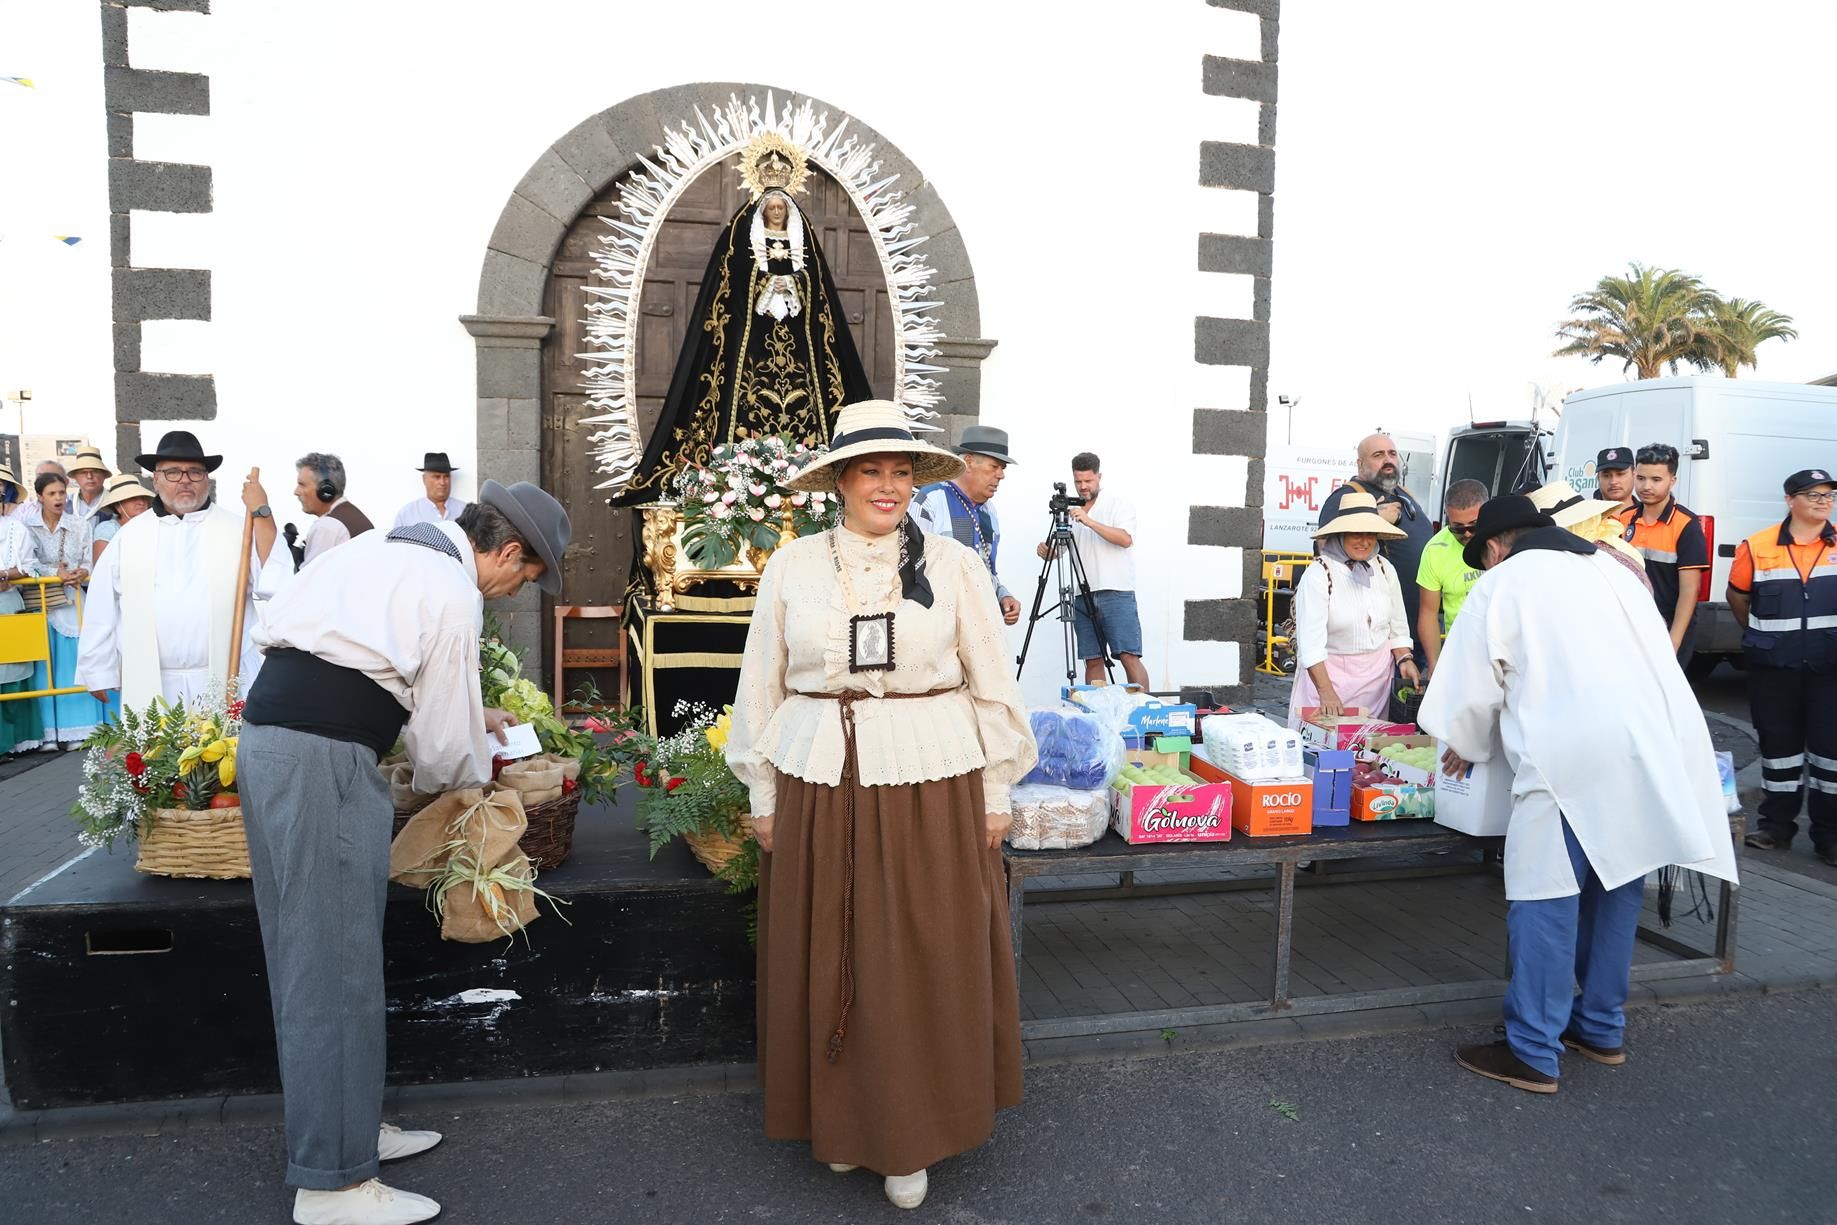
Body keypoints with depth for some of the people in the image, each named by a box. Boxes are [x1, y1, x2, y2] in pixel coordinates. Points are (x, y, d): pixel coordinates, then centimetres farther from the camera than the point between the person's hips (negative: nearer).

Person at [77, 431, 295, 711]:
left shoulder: (239, 527, 3)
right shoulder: (129, 536, 9)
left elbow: (276, 584, -12)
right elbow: (102, 609, 11)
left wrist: (262, 513, -13)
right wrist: (98, 672, 11)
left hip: (227, 684, -2)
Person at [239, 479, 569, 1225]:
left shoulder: (397, 549, 16)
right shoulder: (454, 593, -12)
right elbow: (445, 750, -7)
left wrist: (467, 719, 29)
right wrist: (472, 769, 15)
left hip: (270, 738, 10)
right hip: (322, 760, -10)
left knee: (312, 958, 17)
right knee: (337, 968, -2)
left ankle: (345, 1126, 31)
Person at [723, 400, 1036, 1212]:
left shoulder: (954, 564, -2)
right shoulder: (792, 566, 0)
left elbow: (991, 687, 1)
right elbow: (762, 687, 5)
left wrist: (994, 793, 2)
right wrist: (764, 795, 6)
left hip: (931, 782, -1)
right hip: (818, 784, 1)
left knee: (925, 964, 8)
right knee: (828, 961, 12)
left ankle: (911, 1132, 27)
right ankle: (839, 1118, 33)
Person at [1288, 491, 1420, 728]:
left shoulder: (1384, 569, 5)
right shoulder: (1318, 574, -12)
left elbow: (1397, 627, 15)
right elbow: (1310, 643, -19)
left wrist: (1404, 659, -3)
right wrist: (1326, 693, -26)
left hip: (1378, 674, 5)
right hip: (1329, 673, -5)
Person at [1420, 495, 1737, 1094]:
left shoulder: (1502, 583, 6)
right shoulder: (1612, 570, 21)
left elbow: (1474, 689, 6)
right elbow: (1659, 658, 22)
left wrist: (1466, 748, 25)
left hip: (1571, 757, -7)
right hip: (1653, 749, 7)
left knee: (1546, 899, -1)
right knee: (1617, 888, 17)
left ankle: (1534, 1054, 5)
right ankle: (1602, 1029, 30)